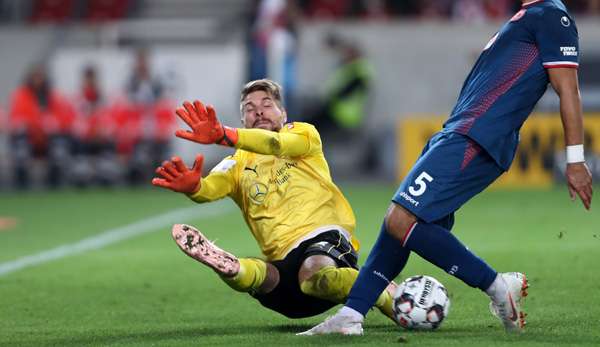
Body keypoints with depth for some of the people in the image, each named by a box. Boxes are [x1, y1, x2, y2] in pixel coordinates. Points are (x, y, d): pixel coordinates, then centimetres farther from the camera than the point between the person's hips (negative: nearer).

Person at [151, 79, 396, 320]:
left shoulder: (303, 133, 14)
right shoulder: (239, 164, 22)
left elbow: (275, 144, -11)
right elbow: (211, 187, -2)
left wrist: (223, 135, -31)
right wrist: (192, 187, -29)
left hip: (324, 236, -4)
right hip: (285, 261, 4)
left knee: (313, 273, -38)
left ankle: (388, 297, -22)